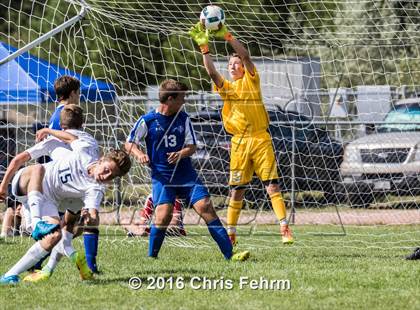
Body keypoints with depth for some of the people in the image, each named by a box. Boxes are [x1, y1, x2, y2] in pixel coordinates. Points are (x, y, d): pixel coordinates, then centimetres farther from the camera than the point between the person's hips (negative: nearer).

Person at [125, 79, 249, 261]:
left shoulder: (183, 118, 7)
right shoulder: (147, 121, -3)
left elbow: (192, 146, 10)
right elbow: (129, 144, 6)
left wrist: (181, 154, -12)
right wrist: (139, 154, -15)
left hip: (186, 174, 3)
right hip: (162, 177, -3)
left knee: (205, 207, -10)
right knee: (163, 216, -21)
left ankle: (229, 254, -10)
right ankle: (151, 257, 1)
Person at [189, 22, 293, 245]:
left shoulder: (251, 80, 6)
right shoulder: (226, 87, 12)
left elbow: (246, 55, -9)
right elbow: (211, 72, -6)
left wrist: (227, 37, -20)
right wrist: (203, 46, -18)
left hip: (261, 139, -3)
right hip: (240, 142, 3)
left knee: (272, 185, -8)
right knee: (237, 189, 3)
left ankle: (284, 228, -11)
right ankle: (230, 232, 9)